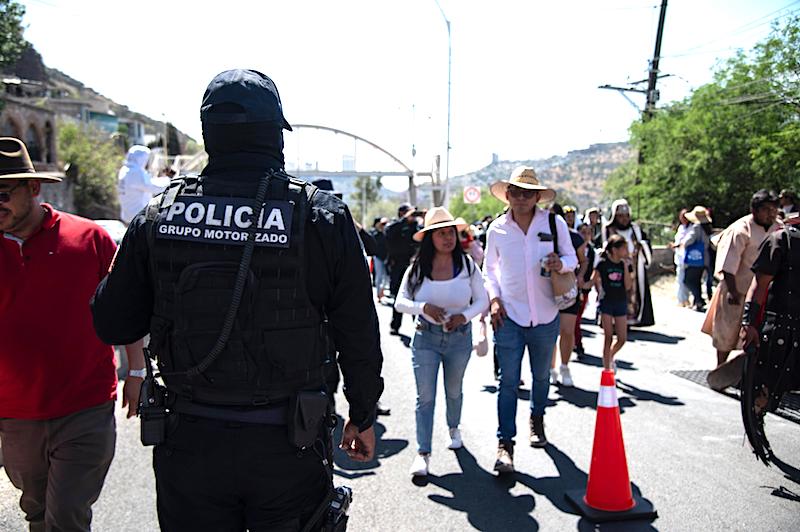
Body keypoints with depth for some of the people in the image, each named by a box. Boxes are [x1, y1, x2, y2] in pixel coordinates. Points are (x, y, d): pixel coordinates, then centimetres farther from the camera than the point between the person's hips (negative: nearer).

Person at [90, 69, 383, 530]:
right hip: (289, 445, -1)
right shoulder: (323, 216, -10)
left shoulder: (159, 216, -5)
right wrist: (363, 417, 9)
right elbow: (359, 336, -6)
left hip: (190, 444, 2)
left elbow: (113, 325, 2)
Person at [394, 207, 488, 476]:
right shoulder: (417, 267, -8)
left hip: (460, 337, 1)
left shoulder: (467, 264, -6)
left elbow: (482, 300, -1)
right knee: (425, 396, -3)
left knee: (454, 390, 21)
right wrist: (423, 307, -22)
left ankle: (453, 428, 48)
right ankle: (423, 452, 5)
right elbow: (400, 302, -5)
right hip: (426, 337, -1)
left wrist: (464, 315, -18)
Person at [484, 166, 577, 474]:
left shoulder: (554, 223, -2)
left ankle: (537, 420, 44)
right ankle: (505, 443, 2)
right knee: (508, 381, -4)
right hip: (509, 316, -1)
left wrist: (560, 264, -18)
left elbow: (571, 258, 5)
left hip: (546, 316, 2)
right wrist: (493, 298, -5)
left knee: (541, 375, 19)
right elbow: (489, 269, 10)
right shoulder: (497, 229, -2)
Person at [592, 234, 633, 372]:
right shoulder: (603, 263, -7)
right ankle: (606, 369, 6)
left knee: (622, 338, 3)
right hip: (606, 302, -3)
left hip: (621, 303, 4)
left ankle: (609, 357, 32)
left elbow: (628, 286, -7)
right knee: (608, 336, -3)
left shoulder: (626, 264, 1)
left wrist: (626, 266, -11)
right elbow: (594, 280, 4)